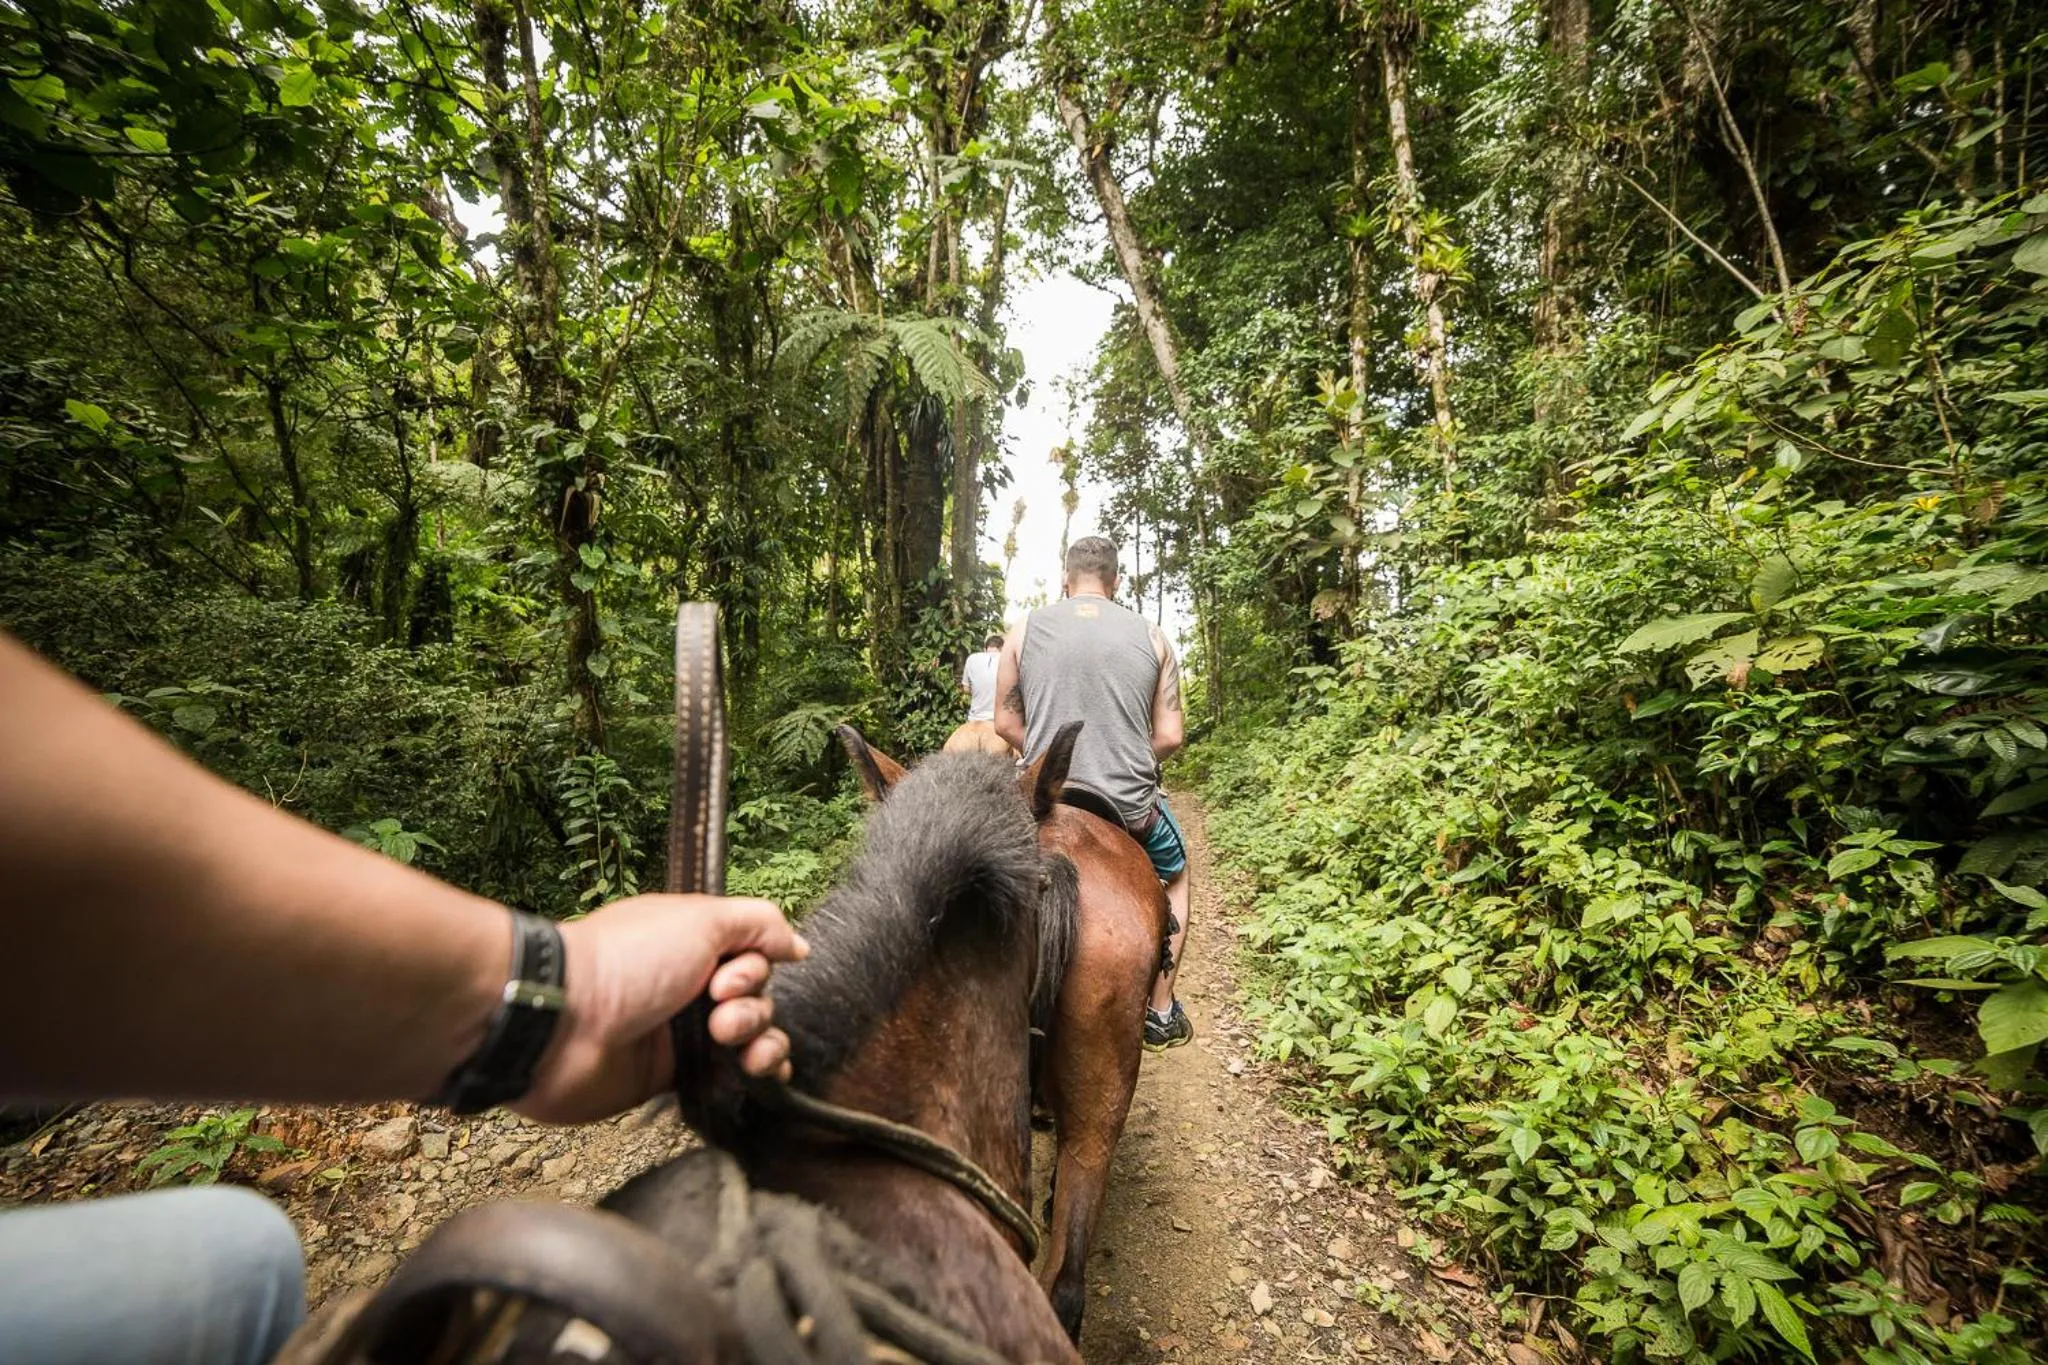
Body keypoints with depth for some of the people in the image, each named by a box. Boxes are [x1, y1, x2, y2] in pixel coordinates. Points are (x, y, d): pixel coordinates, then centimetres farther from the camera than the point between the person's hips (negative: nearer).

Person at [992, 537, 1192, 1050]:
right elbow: (1169, 736, 1)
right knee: (1175, 876, 31)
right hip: (1132, 806, 0)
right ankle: (1161, 1012, 35)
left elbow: (1006, 723, 4)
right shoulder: (1151, 636, 2)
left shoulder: (1024, 630, 1)